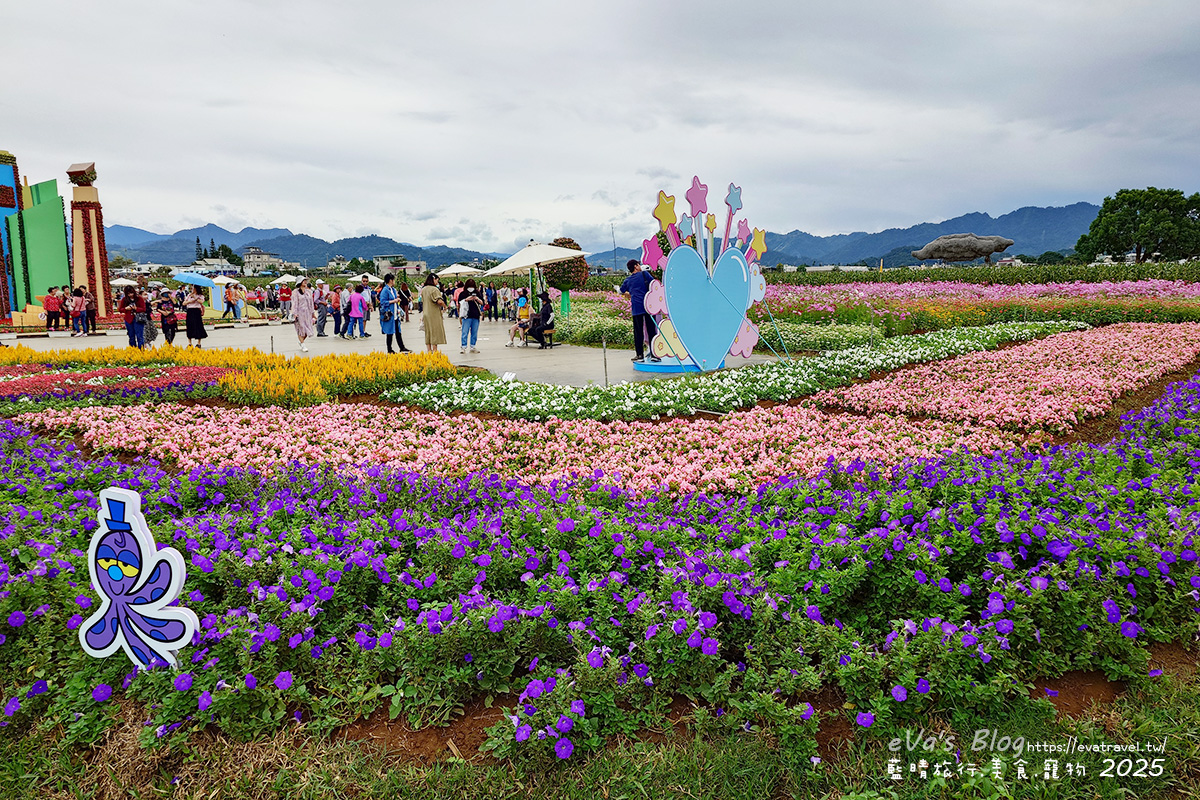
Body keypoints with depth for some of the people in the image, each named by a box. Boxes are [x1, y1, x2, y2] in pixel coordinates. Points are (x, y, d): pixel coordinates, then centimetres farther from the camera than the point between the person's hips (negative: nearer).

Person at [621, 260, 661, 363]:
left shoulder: (628, 280, 13)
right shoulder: (644, 274, 4)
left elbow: (621, 291, 27)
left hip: (636, 308, 2)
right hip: (648, 306, -2)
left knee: (638, 332, 5)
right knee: (651, 330, 3)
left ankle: (640, 356, 4)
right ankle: (654, 354, 4)